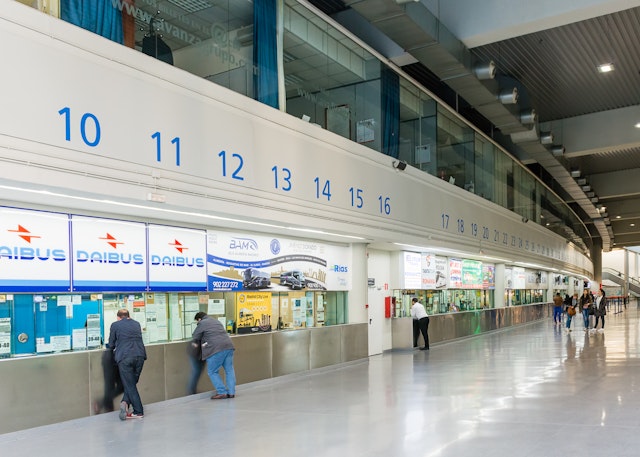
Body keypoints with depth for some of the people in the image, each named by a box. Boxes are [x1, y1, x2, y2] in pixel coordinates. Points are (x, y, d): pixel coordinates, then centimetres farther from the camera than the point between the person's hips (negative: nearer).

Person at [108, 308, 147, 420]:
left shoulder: (115, 325, 7)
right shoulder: (136, 324, 18)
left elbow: (111, 345, 12)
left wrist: (116, 347, 35)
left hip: (124, 357, -4)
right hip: (140, 355, 4)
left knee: (130, 385, 2)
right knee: (132, 383, 15)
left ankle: (138, 412, -1)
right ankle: (126, 402, -5)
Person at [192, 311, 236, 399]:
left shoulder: (201, 324, 7)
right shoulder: (217, 321, 28)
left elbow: (195, 338, 10)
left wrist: (195, 343, 31)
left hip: (216, 349, -7)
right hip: (228, 346, 7)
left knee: (212, 372, 4)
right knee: (229, 370, 12)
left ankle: (222, 392, 0)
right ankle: (231, 392, 12)